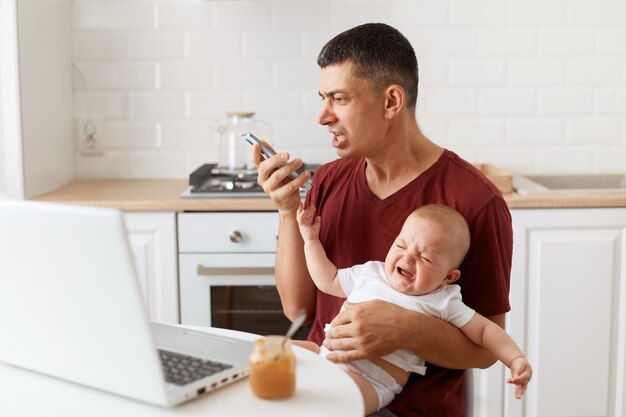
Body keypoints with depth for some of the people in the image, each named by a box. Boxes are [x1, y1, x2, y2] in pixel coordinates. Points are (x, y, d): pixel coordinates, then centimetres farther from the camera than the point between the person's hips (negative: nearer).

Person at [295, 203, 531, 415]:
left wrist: (516, 360, -9)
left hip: (369, 381, -5)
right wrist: (311, 239, 24)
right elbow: (328, 281, 27)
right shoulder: (370, 273, 15)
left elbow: (484, 330, 5)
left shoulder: (442, 302, 3)